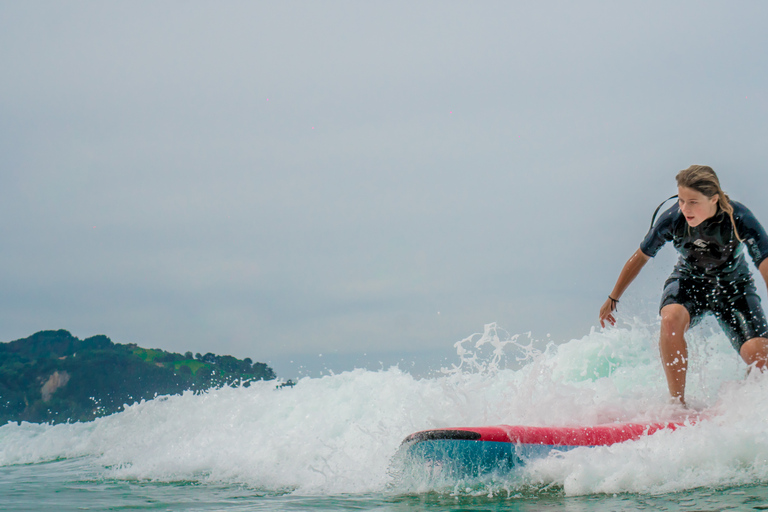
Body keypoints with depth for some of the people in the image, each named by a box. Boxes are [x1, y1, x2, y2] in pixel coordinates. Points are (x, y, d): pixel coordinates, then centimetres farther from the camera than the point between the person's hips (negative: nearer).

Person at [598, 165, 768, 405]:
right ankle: (678, 403, -24)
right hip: (689, 281, 1)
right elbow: (641, 257, -4)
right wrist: (613, 299, 6)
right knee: (671, 318, -36)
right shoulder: (672, 219, -21)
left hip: (733, 286, 0)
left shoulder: (740, 219, -28)